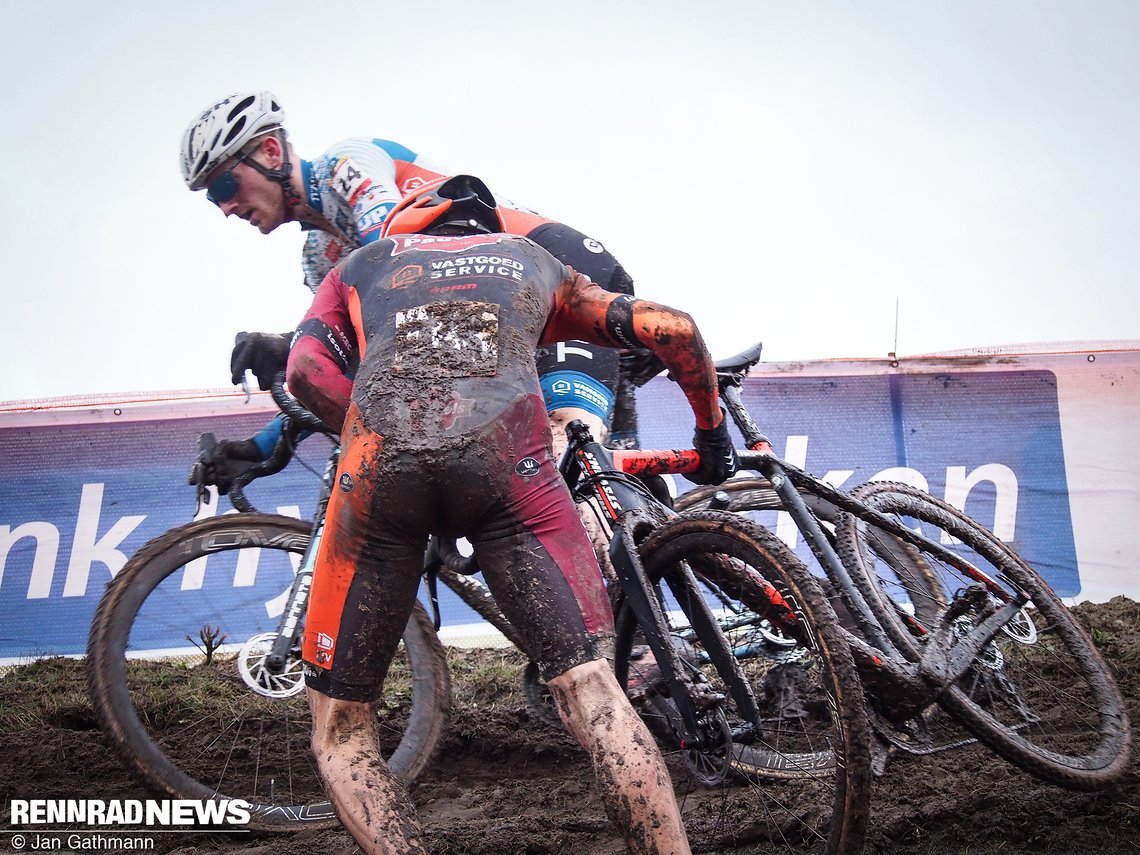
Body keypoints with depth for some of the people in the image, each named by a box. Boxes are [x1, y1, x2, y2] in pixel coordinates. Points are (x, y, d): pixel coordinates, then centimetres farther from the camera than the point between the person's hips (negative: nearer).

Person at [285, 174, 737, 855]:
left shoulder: (360, 266, 35)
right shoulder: (537, 263, 36)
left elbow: (306, 370, 13)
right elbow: (670, 327, 25)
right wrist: (712, 432, 39)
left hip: (380, 462, 0)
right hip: (508, 456, 0)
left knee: (340, 724, 14)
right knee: (593, 691, 4)